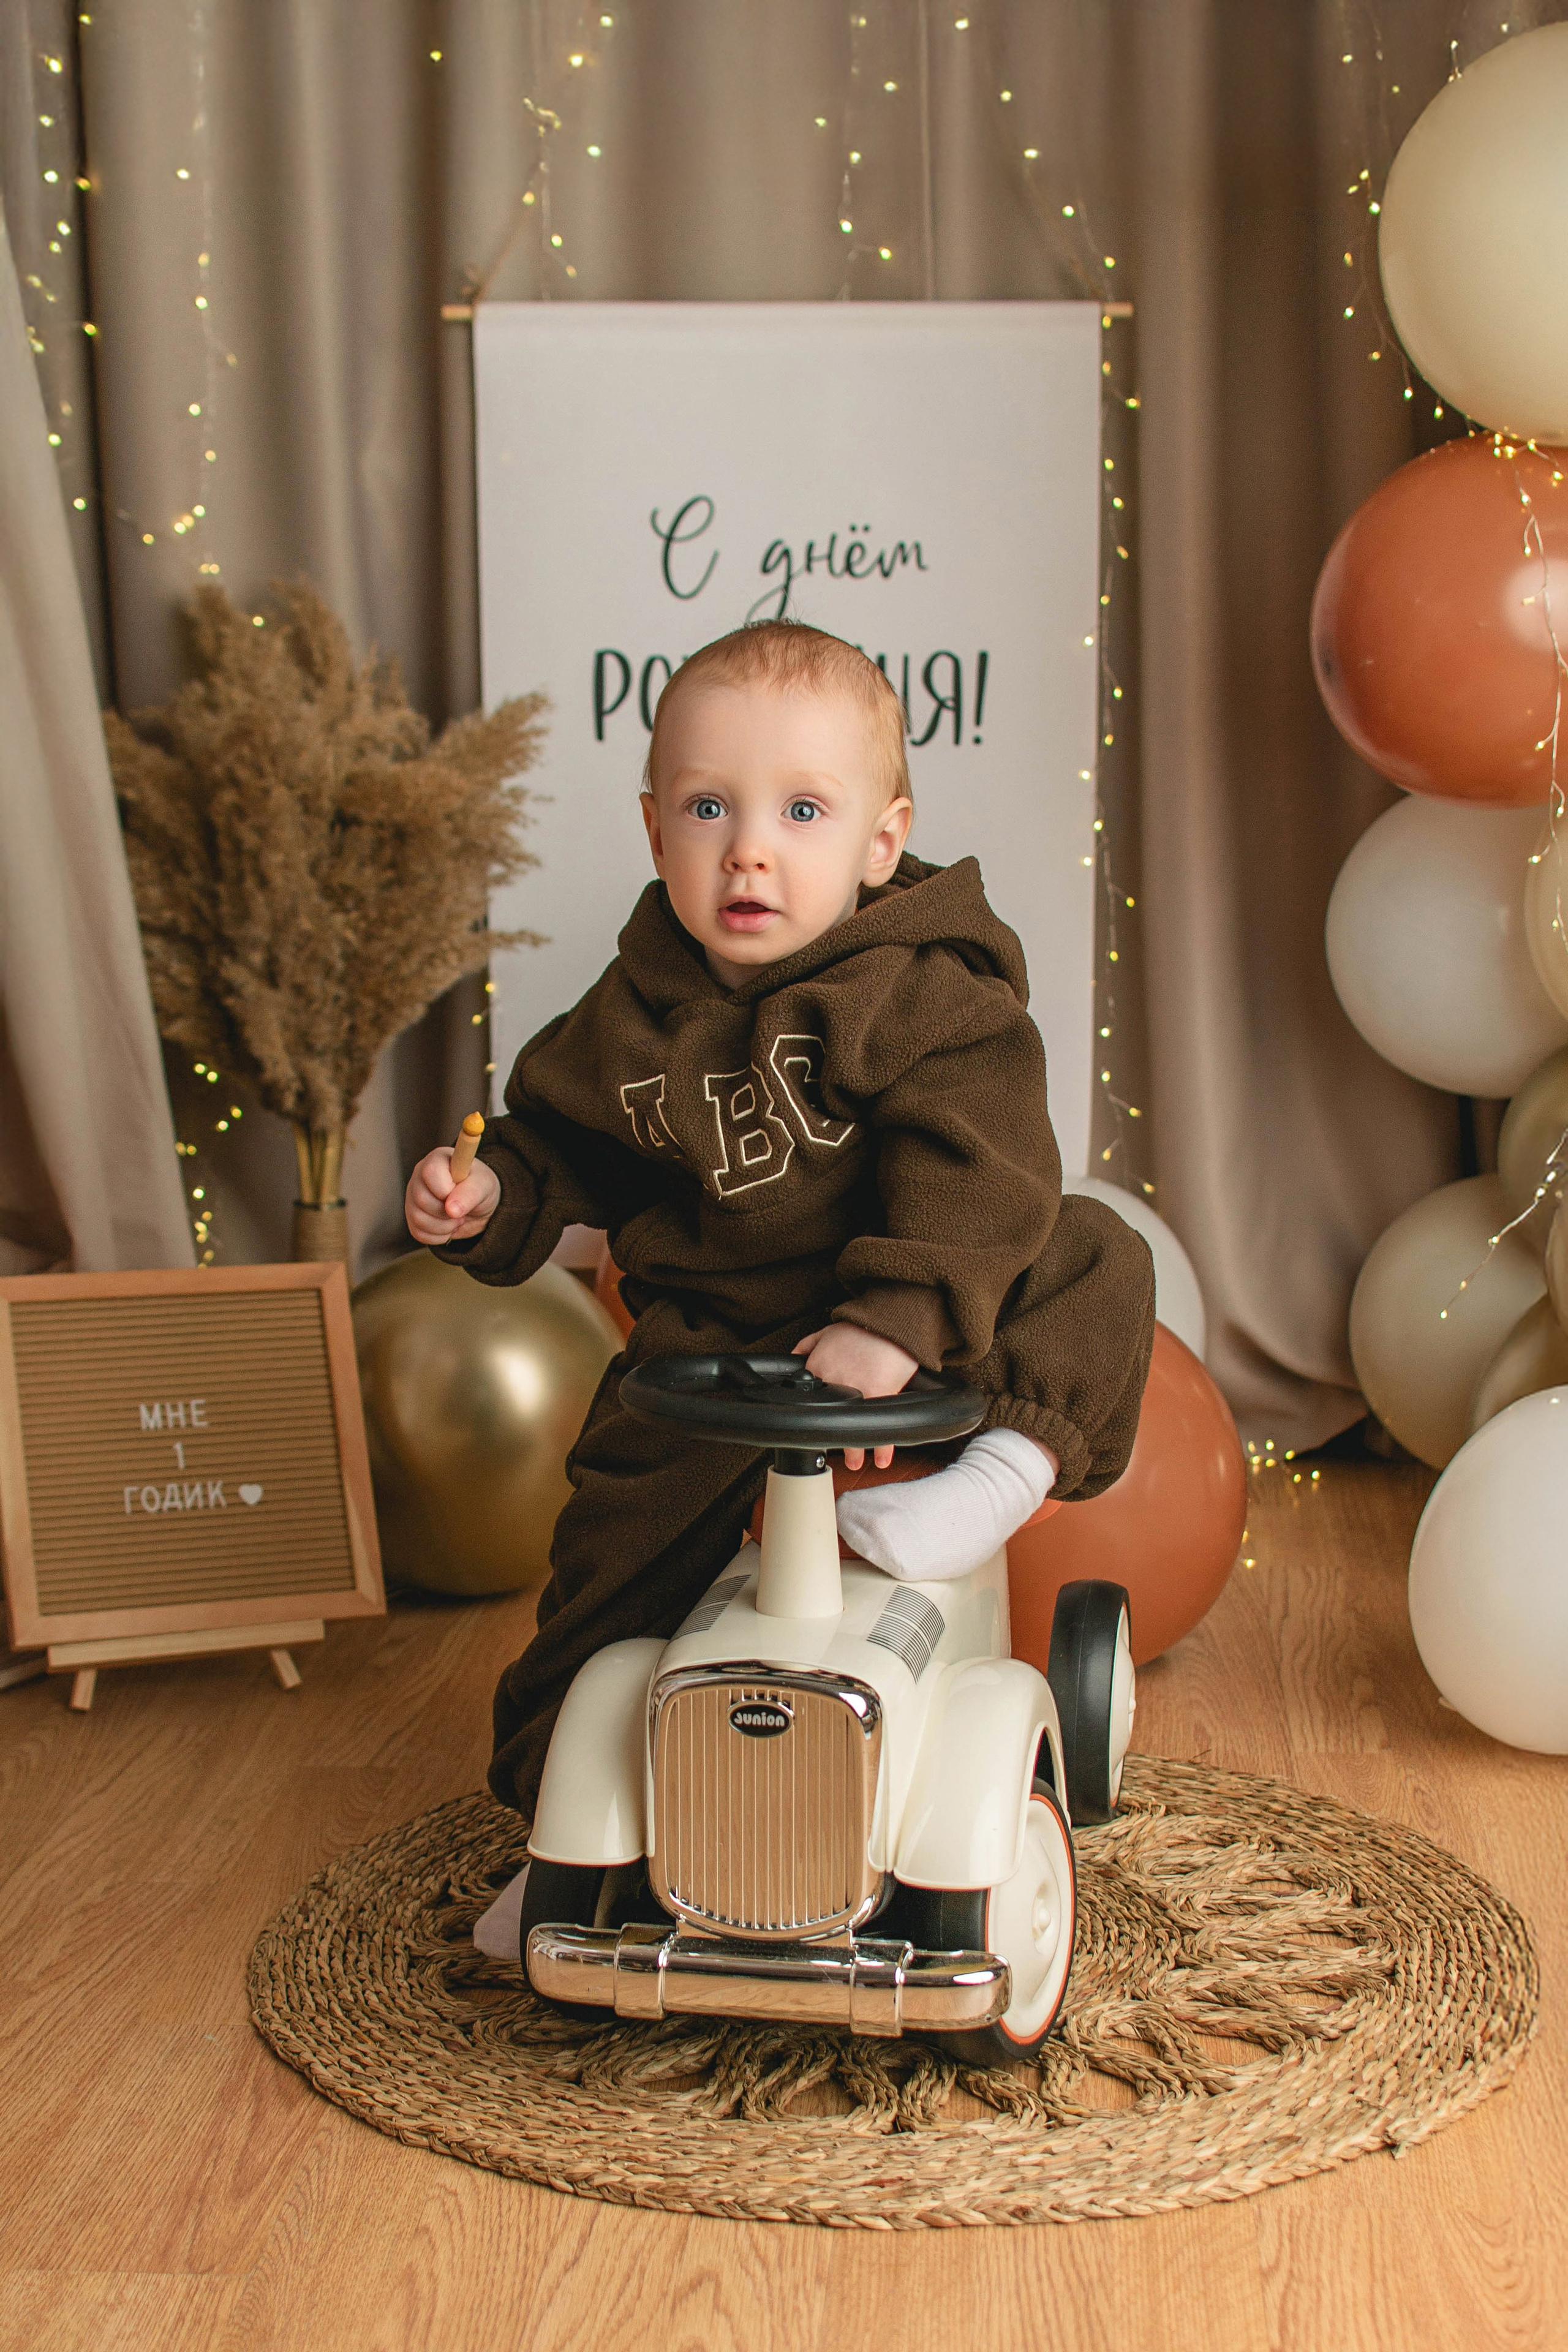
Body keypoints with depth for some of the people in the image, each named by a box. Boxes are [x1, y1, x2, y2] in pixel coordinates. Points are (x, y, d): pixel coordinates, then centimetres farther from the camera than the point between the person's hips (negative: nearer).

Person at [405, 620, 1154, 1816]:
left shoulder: (923, 991, -15)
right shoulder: (635, 1014, -1)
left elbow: (973, 1165, -26)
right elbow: (563, 1141, 14)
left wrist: (899, 1316, -39)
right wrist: (491, 1196, -7)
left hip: (876, 1325, -2)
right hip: (709, 1337, 3)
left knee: (1095, 1265, -21)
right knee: (620, 1537, -1)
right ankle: (556, 1779, 18)